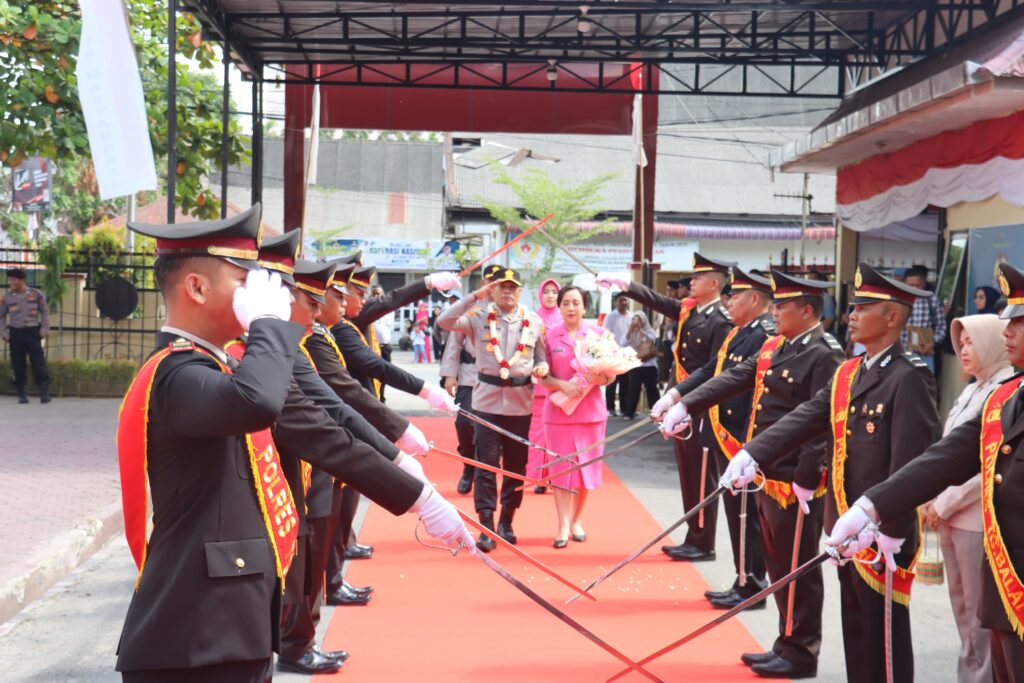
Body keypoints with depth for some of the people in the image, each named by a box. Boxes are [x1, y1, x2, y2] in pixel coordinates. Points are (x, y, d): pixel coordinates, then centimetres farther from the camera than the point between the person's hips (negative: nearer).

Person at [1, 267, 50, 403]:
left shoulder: (36, 294, 0)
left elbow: (45, 312, 8)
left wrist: (44, 329, 0)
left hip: (33, 332, -1)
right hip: (16, 333, 1)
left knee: (38, 363, -8)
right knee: (18, 365, 2)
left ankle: (44, 393, -7)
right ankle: (22, 393, 11)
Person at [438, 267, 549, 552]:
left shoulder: (534, 321, 4)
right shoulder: (479, 317, -2)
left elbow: (542, 358, 10)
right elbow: (444, 321, -16)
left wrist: (541, 368, -14)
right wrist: (476, 296, -20)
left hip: (521, 402, 2)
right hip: (487, 400, -2)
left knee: (516, 464, 10)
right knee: (487, 464, -2)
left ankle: (506, 522, 23)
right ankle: (487, 526, 3)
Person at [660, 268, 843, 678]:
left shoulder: (824, 356, -16)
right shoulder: (774, 345, 11)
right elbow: (732, 379, 12)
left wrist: (806, 479, -25)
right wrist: (684, 404, 4)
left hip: (796, 481, -9)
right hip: (767, 474, 9)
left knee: (797, 568, 2)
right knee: (778, 565, 16)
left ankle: (800, 653, 13)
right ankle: (788, 644, 27)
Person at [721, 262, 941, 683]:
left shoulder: (909, 378, -15)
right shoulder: (846, 374, 11)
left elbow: (911, 460, -20)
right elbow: (805, 419, 6)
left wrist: (892, 531, -23)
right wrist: (753, 454, -6)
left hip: (882, 530, -8)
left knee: (883, 632, 1)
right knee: (855, 627, 17)